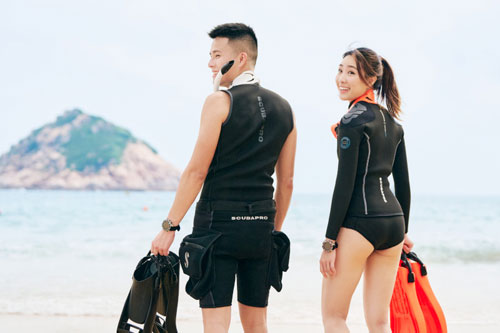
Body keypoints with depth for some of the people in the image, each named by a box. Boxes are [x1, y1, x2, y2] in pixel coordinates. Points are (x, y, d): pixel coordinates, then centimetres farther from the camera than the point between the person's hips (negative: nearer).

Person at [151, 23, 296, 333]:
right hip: (261, 226, 6)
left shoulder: (219, 102, -7)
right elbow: (286, 182, 13)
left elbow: (197, 171, -11)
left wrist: (169, 226, -8)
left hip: (219, 221, -5)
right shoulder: (284, 108, 11)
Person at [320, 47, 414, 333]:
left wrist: (329, 241, -12)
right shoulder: (393, 123, 13)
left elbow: (345, 184, -14)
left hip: (359, 222, -8)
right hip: (393, 220, 8)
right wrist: (403, 231, 24)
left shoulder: (353, 121, -10)